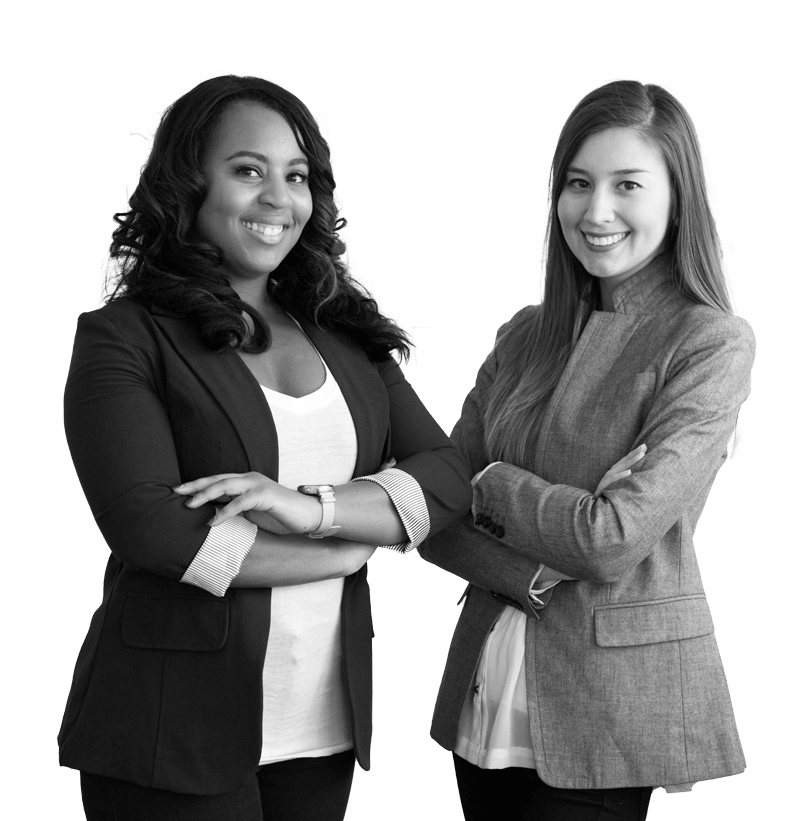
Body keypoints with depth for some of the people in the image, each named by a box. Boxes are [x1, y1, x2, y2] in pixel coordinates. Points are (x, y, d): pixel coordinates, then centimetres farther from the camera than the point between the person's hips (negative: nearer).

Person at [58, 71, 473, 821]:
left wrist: (315, 507, -18)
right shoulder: (123, 337, -6)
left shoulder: (343, 332, 9)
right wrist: (350, 548, -10)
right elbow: (152, 528, -17)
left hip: (325, 725, 5)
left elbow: (447, 478, 1)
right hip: (175, 729, -4)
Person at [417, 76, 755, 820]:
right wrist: (531, 577, -15)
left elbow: (613, 540, -19)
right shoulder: (526, 335, 6)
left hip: (610, 714, -5)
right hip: (485, 696, 5)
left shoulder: (710, 344, -11)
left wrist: (493, 483, -4)